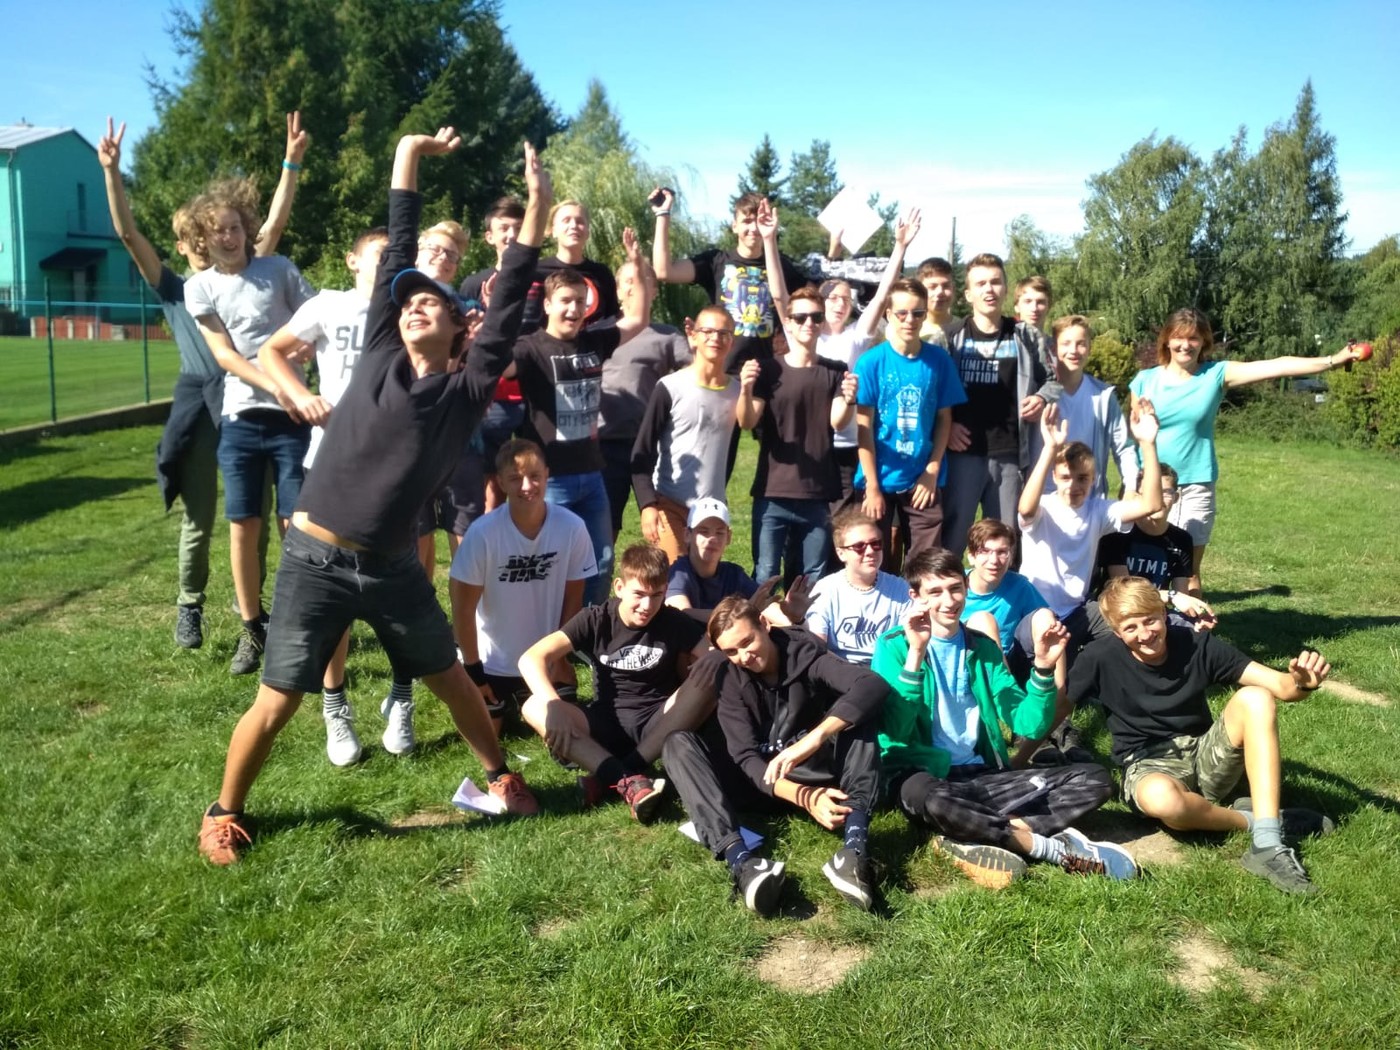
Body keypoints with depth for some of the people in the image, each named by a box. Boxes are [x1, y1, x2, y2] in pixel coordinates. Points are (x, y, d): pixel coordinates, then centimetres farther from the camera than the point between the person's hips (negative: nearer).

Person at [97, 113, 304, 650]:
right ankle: (189, 607, 22)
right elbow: (127, 233, -1)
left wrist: (291, 161, -1)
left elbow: (274, 224, 5)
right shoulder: (173, 288, 8)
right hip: (197, 404, -1)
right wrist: (112, 171, -12)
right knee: (198, 520, 5)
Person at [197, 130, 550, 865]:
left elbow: (510, 301, -2)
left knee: (450, 679, 15)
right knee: (278, 701, 6)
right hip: (316, 560, 0)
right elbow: (397, 253, 3)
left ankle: (499, 775, 38)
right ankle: (224, 811, 28)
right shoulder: (380, 356, 3)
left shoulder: (470, 388, 1)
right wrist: (409, 157, 8)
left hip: (392, 568, 1)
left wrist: (537, 205, -3)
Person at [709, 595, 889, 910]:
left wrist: (814, 739, -47)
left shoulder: (805, 654, -14)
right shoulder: (731, 684, -8)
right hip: (767, 783, 2)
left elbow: (873, 685, -33)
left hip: (820, 768, -2)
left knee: (855, 709, -29)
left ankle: (856, 843, -49)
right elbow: (746, 758, -21)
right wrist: (805, 797, -40)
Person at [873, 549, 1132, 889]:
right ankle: (1056, 848, -23)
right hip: (921, 774, -5)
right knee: (931, 801, -42)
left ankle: (971, 839, -24)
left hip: (982, 775, 6)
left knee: (1094, 777, -10)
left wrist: (1043, 668, -11)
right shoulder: (894, 645, -3)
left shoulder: (983, 648, 11)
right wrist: (915, 653, -26)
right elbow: (892, 730, -18)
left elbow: (1028, 725, 4)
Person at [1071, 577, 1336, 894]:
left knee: (1255, 698, -24)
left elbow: (1282, 686, -10)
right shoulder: (1100, 659, -12)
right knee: (1161, 797, -41)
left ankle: (1268, 844, -28)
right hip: (1149, 768, -3)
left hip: (1205, 758, 3)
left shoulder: (1197, 645, -8)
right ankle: (1251, 820, -10)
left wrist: (1303, 682, -34)